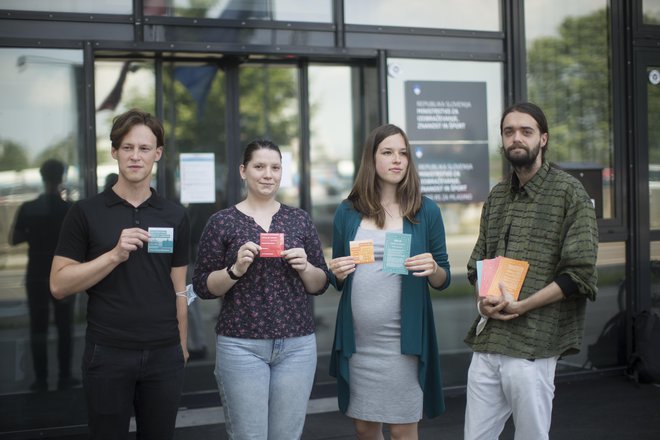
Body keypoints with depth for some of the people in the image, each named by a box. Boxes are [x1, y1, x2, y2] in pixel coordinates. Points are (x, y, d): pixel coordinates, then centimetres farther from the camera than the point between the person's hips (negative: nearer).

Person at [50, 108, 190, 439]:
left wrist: (181, 344, 8)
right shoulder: (86, 213, -2)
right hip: (107, 353, -2)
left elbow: (178, 288, 11)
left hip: (164, 354, 2)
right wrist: (115, 254, -17)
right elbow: (59, 285, -7)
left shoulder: (175, 217, 6)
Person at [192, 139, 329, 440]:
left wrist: (306, 267, -9)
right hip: (241, 345, -2)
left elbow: (320, 285, 11)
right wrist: (236, 269, -15)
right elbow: (202, 286, 0)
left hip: (297, 344, 3)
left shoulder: (300, 220, 8)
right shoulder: (222, 222, 1)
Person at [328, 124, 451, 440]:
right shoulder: (348, 212, 4)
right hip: (357, 339, 2)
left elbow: (443, 280, 4)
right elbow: (337, 281, 12)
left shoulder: (426, 211, 0)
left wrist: (433, 269, -18)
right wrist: (337, 274, -10)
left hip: (403, 338, -2)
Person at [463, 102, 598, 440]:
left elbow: (580, 272, -9)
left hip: (532, 345, -5)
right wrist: (482, 299, -1)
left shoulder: (569, 193, -2)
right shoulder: (496, 196, 16)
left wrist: (520, 306, -15)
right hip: (486, 342, 5)